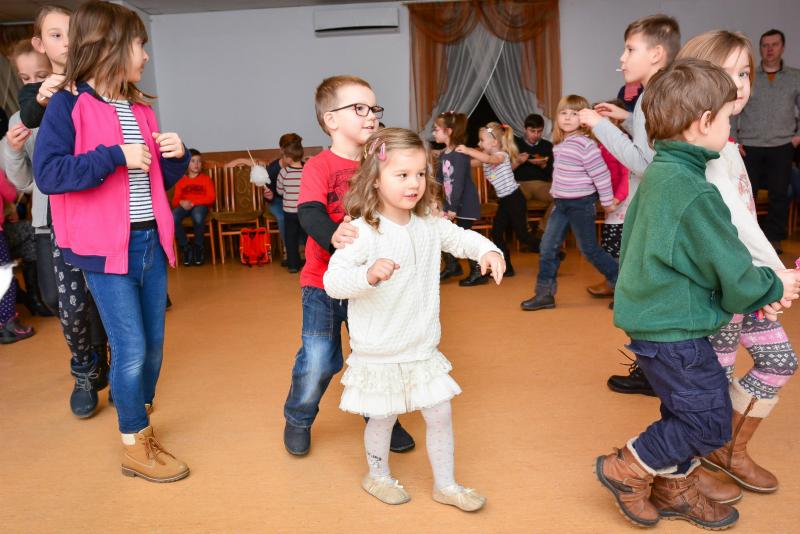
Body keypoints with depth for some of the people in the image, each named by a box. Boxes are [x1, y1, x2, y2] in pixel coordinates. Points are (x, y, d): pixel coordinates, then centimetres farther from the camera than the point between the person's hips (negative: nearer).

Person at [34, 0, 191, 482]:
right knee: (131, 348, -2)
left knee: (154, 343, 13)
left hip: (150, 241, 7)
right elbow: (48, 174, -17)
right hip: (107, 246, -6)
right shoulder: (69, 104, -7)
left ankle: (141, 420, 34)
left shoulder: (141, 108, 12)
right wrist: (115, 156, -21)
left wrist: (176, 157, -2)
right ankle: (135, 447, 16)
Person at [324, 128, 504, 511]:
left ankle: (445, 484, 34)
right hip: (378, 353, -5)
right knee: (383, 418, 13)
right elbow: (332, 280, -27)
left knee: (440, 414, 12)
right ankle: (377, 476, 43)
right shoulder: (363, 231, -22)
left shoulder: (429, 224, -2)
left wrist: (487, 250, -4)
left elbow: (460, 238, 15)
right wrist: (369, 274, -45)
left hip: (422, 347, 5)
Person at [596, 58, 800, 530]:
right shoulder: (696, 194, -24)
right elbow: (735, 275, -18)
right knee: (710, 421, 6)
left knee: (687, 412, 22)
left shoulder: (658, 174, 7)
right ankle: (627, 469, 17)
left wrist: (756, 289, 12)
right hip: (675, 332, -10)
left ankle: (676, 491, 38)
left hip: (657, 319, 10)